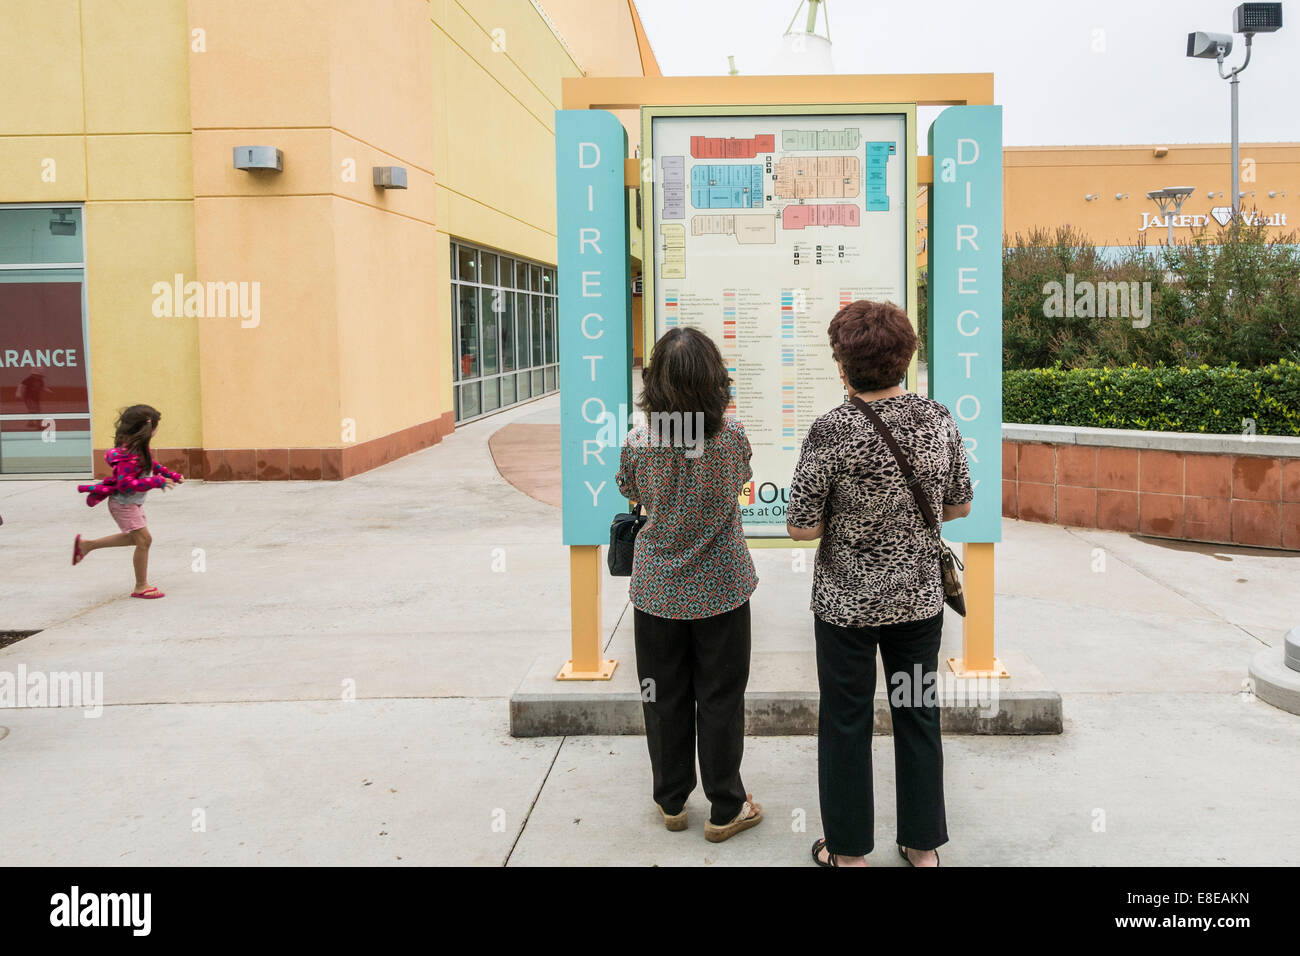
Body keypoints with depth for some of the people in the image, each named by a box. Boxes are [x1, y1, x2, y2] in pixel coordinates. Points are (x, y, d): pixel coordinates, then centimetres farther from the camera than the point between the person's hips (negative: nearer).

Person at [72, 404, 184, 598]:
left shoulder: (140, 448, 1)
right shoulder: (129, 454, -30)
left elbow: (152, 466, 20)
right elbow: (126, 483, -35)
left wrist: (172, 475, 13)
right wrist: (157, 481, -35)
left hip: (134, 503, 10)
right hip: (123, 504, -10)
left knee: (134, 538, 23)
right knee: (144, 540, -6)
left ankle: (86, 545, 34)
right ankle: (141, 587, 7)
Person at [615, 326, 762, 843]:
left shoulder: (639, 441, -14)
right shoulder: (733, 436, -14)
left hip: (658, 588, 1)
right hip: (720, 587, -1)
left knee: (664, 698, 14)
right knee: (720, 698, 11)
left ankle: (672, 801, 29)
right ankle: (725, 809, 21)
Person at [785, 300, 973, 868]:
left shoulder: (832, 431, -19)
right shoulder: (939, 421, -6)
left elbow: (800, 527, -16)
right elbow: (959, 507, 5)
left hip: (846, 603, -4)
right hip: (919, 598, 4)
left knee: (846, 722, 11)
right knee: (918, 715, 16)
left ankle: (849, 852, 25)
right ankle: (923, 847, 29)